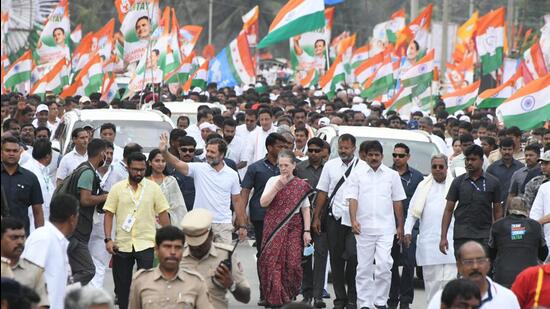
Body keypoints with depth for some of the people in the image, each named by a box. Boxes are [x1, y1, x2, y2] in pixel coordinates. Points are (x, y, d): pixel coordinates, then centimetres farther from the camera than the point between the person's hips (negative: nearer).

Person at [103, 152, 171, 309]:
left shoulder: (153, 187, 1)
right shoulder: (117, 188, 2)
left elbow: (163, 213, 4)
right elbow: (108, 214, 2)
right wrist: (108, 239, -7)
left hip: (146, 244, -1)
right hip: (122, 244, 1)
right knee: (122, 285, 9)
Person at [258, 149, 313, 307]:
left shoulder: (301, 185, 5)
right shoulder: (273, 181, 6)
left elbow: (305, 209, 4)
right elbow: (263, 203, -4)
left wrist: (307, 231, -3)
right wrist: (277, 187, -13)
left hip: (293, 229, 0)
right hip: (274, 228, 0)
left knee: (292, 263, -8)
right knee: (273, 263, -6)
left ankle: (290, 295, 11)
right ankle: (275, 298, 0)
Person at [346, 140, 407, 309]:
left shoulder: (392, 175, 8)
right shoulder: (357, 174, 4)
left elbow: (397, 202, 11)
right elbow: (352, 198, -4)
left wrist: (400, 227, 8)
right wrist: (353, 220, -19)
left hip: (385, 228, 0)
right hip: (363, 228, 0)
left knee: (384, 265, -11)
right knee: (364, 268, 4)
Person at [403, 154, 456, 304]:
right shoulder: (424, 186, 14)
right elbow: (412, 211, 13)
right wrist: (408, 231, 2)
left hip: (450, 239, -2)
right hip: (429, 239, 2)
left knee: (450, 277, -8)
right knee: (431, 278, 3)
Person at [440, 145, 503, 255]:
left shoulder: (493, 183, 5)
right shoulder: (458, 182, 6)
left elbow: (497, 211, 8)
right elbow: (448, 210, 6)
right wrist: (443, 237, -2)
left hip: (485, 237, -1)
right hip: (462, 236, 1)